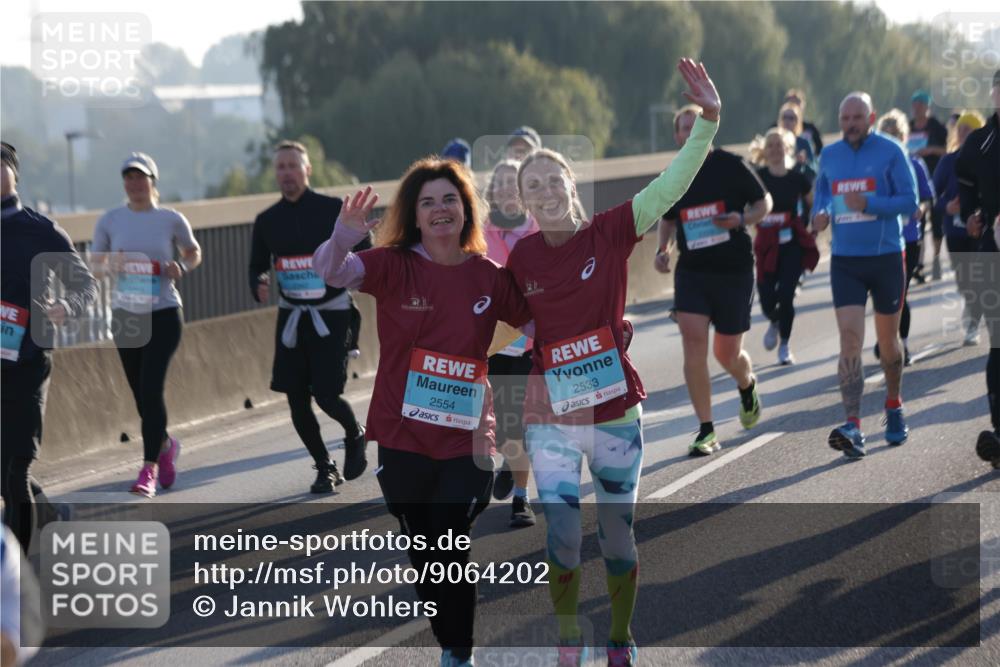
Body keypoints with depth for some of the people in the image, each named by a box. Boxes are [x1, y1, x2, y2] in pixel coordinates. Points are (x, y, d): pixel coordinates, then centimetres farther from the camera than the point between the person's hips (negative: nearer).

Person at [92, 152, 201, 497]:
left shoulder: (171, 220, -3)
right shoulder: (110, 221, 2)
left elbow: (194, 252, 12)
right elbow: (95, 263, 9)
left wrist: (181, 267, -10)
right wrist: (109, 264, -14)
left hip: (164, 313, -3)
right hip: (125, 314, 3)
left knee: (151, 388, -16)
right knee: (140, 393, 10)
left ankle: (149, 469, -15)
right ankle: (165, 445, 39)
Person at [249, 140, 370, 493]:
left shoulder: (334, 210, -6)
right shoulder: (267, 221, 4)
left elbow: (364, 252, 1)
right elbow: (257, 266, 12)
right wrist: (259, 286, -9)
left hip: (332, 313, -4)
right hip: (291, 316, 4)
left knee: (326, 394, -12)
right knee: (296, 399, 1)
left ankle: (355, 435, 21)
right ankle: (325, 467, 20)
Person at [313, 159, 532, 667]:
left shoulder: (490, 277, -2)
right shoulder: (394, 266, -7)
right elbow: (331, 271, -23)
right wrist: (344, 235, -44)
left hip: (465, 440, -1)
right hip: (403, 438, 1)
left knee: (450, 555, -4)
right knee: (423, 556, 13)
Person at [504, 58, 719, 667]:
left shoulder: (611, 232, -7)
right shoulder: (521, 259, -1)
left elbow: (673, 185, -15)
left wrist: (708, 119, -26)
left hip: (616, 414, 0)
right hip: (551, 419, 1)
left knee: (618, 535, 10)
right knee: (562, 536, -6)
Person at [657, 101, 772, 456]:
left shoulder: (731, 166, -5)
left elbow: (764, 202, 3)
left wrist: (742, 220, -16)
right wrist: (662, 249, 2)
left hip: (735, 270, -2)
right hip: (691, 270, 2)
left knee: (727, 353, 3)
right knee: (693, 341, -15)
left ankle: (747, 386, 42)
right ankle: (706, 430, -8)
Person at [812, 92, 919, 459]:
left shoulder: (890, 151, -5)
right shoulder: (829, 156, 7)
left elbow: (910, 200, -9)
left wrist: (869, 204, -24)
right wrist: (821, 215, -3)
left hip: (886, 257, -2)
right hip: (844, 260, 2)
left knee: (887, 340, 12)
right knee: (850, 340, -12)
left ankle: (894, 407, 37)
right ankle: (853, 428, -19)